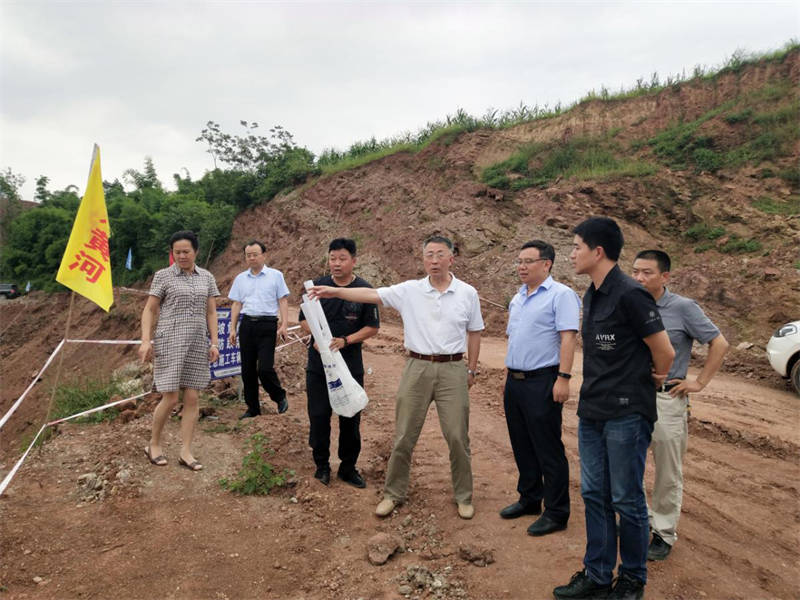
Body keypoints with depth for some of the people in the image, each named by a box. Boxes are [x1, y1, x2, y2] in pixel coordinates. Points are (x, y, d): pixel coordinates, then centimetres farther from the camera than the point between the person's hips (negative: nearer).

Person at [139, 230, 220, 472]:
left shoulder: (207, 277, 9)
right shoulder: (163, 276, 0)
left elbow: (211, 312, 10)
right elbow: (149, 310, 1)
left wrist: (214, 342, 3)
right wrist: (146, 340, -10)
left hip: (197, 343, 3)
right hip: (170, 342, -3)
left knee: (192, 398, 3)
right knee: (170, 397, -4)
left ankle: (186, 452, 11)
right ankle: (153, 445, 19)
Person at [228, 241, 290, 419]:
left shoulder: (276, 275, 3)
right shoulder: (240, 278, 13)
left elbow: (283, 301, 0)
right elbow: (236, 304, 14)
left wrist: (284, 325, -9)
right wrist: (233, 329, 8)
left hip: (267, 325, -4)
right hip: (247, 325, 4)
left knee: (265, 368, -11)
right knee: (247, 370, 7)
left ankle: (280, 397, 15)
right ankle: (253, 408, 19)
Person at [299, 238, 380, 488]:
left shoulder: (364, 290, -4)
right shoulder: (317, 286, 1)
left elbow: (372, 327, -2)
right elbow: (304, 319, 8)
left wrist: (345, 340, -16)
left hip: (351, 364, -1)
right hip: (318, 363, 1)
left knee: (350, 418, 9)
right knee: (318, 415, 7)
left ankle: (348, 467, 25)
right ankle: (322, 465, 27)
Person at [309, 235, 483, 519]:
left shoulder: (467, 293, 0)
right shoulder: (410, 290, 0)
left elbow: (474, 333, 7)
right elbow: (370, 295, -6)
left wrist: (471, 369, 6)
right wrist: (334, 291, -15)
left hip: (453, 370, 0)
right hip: (417, 368, 1)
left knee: (458, 437, 7)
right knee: (404, 436, 8)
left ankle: (464, 497, 26)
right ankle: (393, 493, 26)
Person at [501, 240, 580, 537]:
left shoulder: (561, 295, -9)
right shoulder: (517, 298, 16)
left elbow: (567, 337, -16)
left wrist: (563, 378, -23)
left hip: (542, 382, -8)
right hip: (515, 381, 8)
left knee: (548, 449, 0)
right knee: (522, 445, 16)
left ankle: (556, 513, 13)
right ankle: (529, 499, 32)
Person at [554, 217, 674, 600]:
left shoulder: (629, 295, -17)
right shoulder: (591, 295, 9)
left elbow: (664, 353, -13)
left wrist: (652, 383, 5)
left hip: (626, 414, -8)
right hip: (591, 411, 8)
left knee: (626, 499, 7)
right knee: (594, 495, 14)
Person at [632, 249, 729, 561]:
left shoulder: (683, 308, -10)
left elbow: (719, 343, -5)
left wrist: (699, 382, -7)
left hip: (666, 399, -4)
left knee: (668, 474, 8)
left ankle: (664, 533, 24)